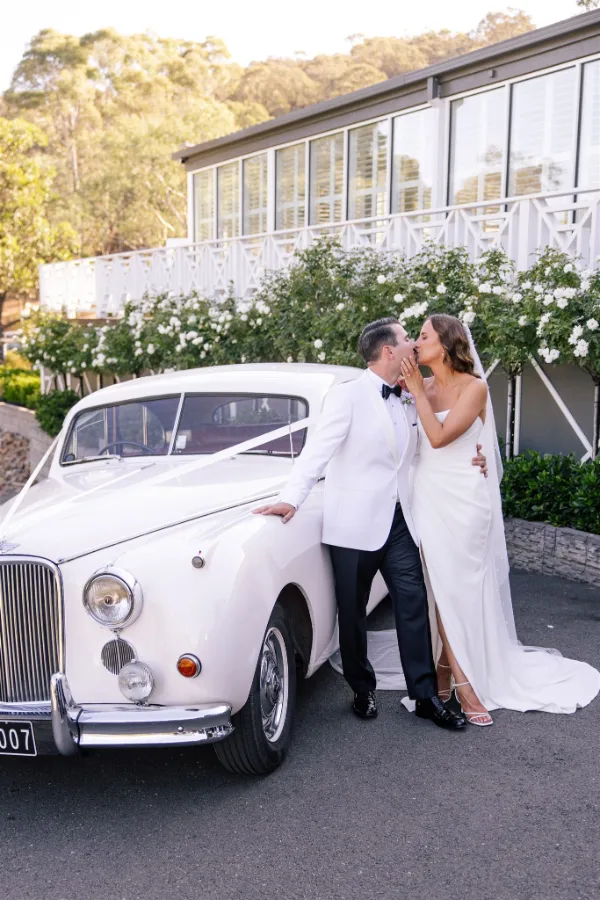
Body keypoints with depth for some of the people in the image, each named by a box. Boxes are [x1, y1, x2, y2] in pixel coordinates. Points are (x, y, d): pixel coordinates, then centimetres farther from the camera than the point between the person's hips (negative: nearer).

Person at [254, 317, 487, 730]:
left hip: (399, 523, 5)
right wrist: (292, 498, -28)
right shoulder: (348, 395, -10)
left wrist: (467, 463, 6)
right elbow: (319, 449, -17)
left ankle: (426, 695, 13)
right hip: (355, 524, -5)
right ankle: (364, 691, 25)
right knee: (353, 612, 7)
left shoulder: (408, 401, 11)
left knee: (414, 605, 4)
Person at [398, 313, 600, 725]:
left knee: (459, 587, 1)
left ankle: (451, 676, 15)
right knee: (440, 588, 1)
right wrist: (412, 389, -5)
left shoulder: (474, 387, -8)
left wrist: (418, 390, -13)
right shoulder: (423, 386, 8)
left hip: (463, 499, -4)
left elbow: (439, 436, -18)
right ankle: (461, 681, 8)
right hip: (428, 497, 4)